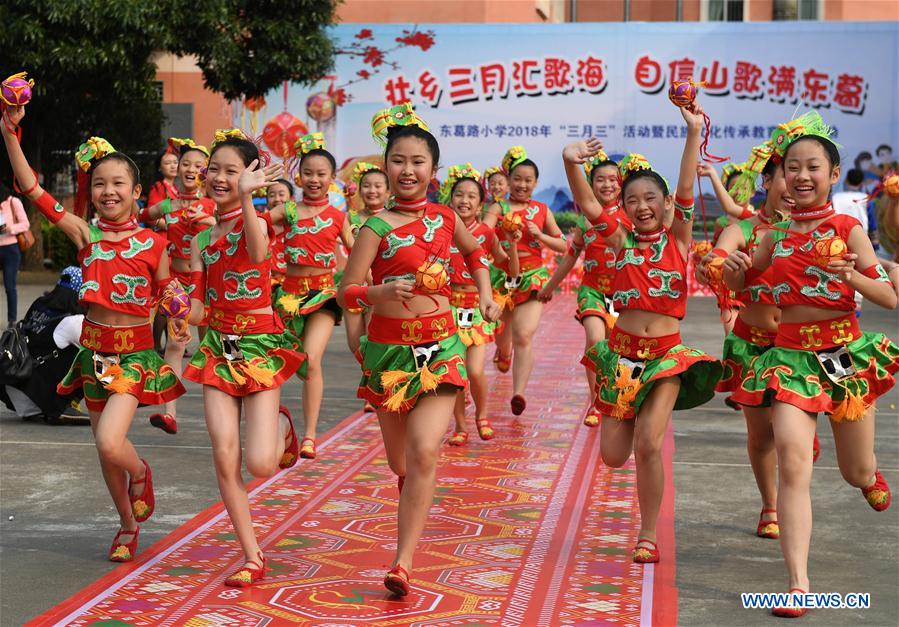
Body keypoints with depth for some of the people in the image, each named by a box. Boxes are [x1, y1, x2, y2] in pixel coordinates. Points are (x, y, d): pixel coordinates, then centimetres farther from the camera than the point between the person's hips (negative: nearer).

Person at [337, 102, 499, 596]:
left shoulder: (444, 218, 3)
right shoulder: (377, 228, -8)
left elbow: (473, 250, 26)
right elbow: (346, 292, -13)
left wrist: (485, 293, 15)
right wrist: (379, 293, -31)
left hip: (441, 346, 1)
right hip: (389, 348, -1)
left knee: (424, 453, -16)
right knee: (399, 461, 13)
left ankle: (403, 561, -12)